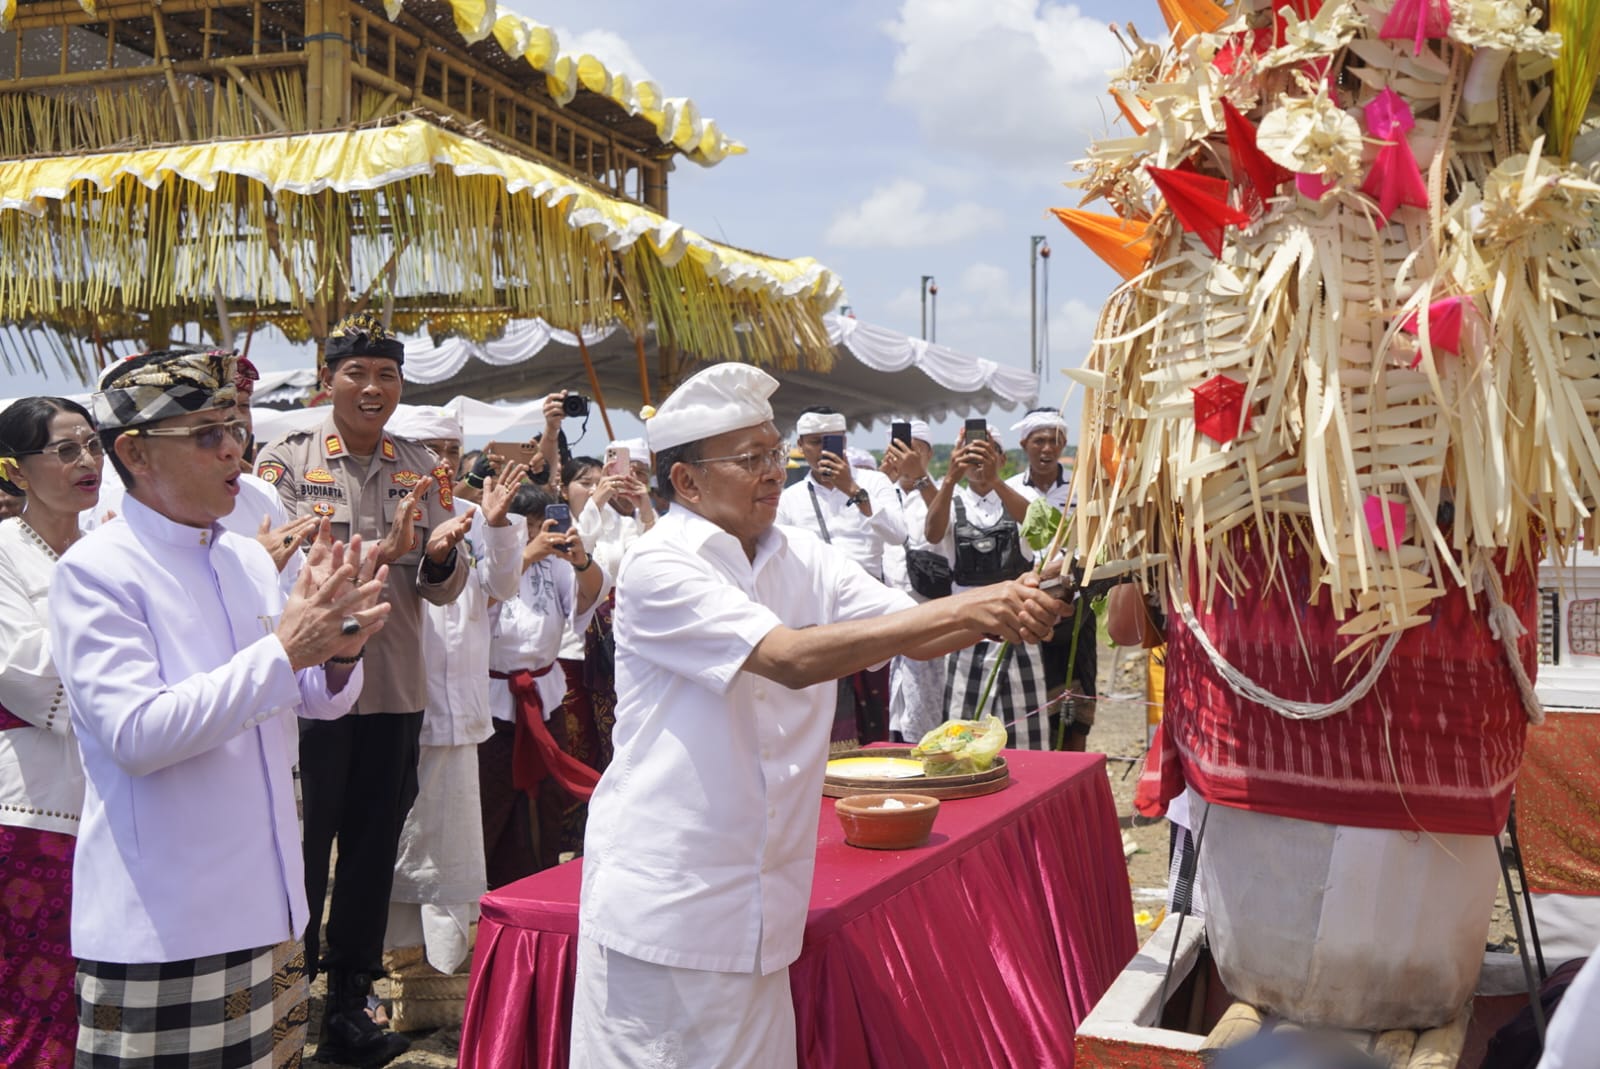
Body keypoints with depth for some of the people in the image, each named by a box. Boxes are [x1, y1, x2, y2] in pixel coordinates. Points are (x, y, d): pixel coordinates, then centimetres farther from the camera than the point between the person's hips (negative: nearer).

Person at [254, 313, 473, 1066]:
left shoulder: (421, 468, 8)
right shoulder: (287, 460, -3)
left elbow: (445, 588, 5)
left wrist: (440, 553, -18)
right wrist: (381, 550, -28)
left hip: (396, 689, 4)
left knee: (374, 848, 11)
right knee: (303, 846, 5)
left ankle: (348, 1006, 26)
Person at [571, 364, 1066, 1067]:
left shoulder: (802, 558, 6)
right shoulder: (659, 568, -16)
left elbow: (915, 636, 0)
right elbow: (792, 657, -26)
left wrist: (1002, 608, -21)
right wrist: (959, 610, -27)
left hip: (761, 898, 6)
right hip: (662, 896, -5)